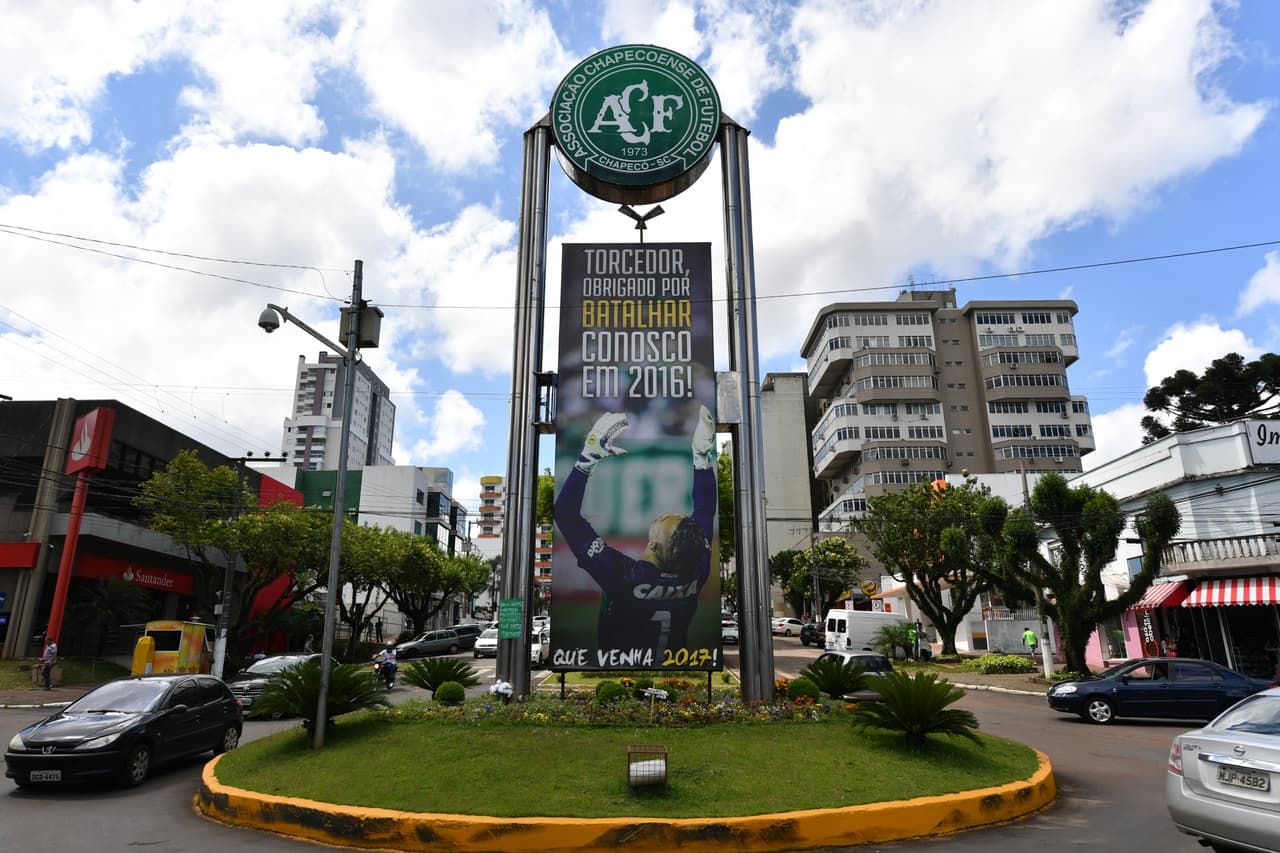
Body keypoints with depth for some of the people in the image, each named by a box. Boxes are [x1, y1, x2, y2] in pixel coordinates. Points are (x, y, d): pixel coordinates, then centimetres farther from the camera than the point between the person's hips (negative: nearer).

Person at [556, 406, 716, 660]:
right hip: (673, 663, 3)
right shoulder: (696, 572, -24)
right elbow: (706, 511, -7)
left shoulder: (621, 574, -34)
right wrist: (703, 456, -9)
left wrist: (589, 454, -32)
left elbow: (565, 513, -30)